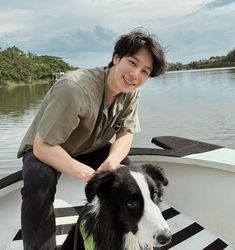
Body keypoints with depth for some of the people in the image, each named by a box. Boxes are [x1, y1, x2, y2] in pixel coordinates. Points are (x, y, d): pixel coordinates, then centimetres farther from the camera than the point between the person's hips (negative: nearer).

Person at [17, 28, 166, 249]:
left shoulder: (131, 91, -14)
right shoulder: (75, 89, -35)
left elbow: (126, 133, -11)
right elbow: (42, 146, -33)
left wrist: (110, 163, -33)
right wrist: (90, 175, -43)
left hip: (89, 149, 5)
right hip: (46, 151, -5)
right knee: (39, 181, -34)